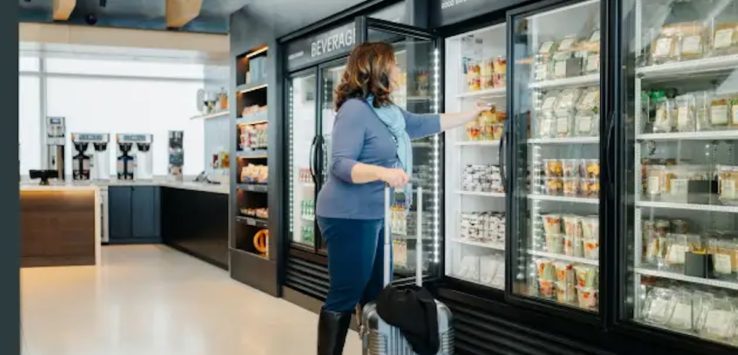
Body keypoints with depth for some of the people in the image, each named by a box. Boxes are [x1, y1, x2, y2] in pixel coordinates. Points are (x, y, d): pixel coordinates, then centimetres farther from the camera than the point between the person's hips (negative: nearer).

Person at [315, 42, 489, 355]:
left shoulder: (390, 113, 13)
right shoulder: (355, 110, -16)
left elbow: (428, 123, 27)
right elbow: (340, 165, -23)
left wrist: (473, 114, 32)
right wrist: (383, 172, -36)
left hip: (375, 217, 10)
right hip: (349, 217, -10)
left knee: (376, 294, 15)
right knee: (345, 297, -5)